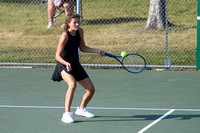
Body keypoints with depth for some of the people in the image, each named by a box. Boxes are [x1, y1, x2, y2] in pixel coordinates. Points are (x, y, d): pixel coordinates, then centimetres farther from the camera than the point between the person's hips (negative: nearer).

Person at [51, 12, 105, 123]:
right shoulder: (65, 36, -24)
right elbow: (57, 56, -25)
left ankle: (81, 109, 37)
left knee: (91, 89, 8)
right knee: (72, 84, -35)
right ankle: (66, 114, -32)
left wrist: (98, 51, 5)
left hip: (76, 65, 7)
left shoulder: (80, 31, -3)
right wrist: (66, 64, -43)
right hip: (63, 65, -7)